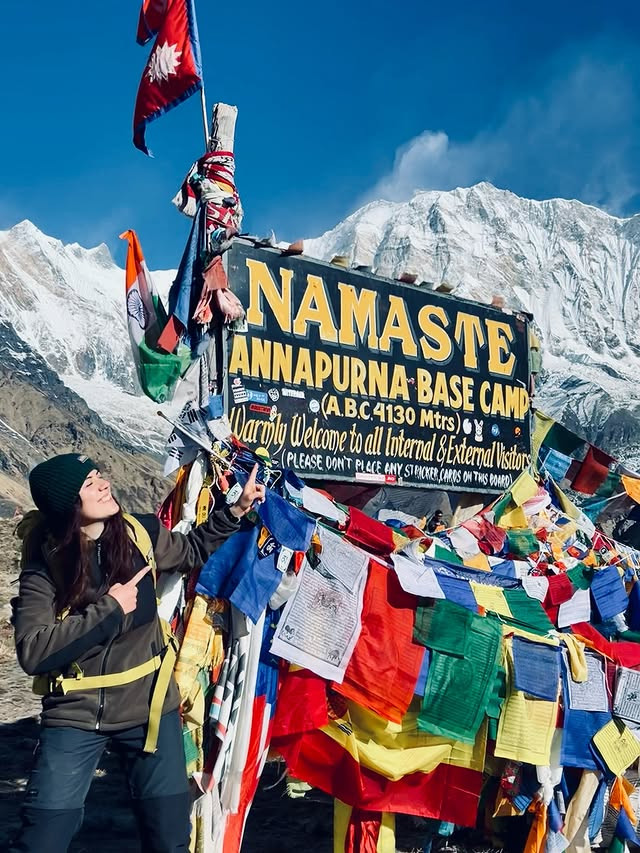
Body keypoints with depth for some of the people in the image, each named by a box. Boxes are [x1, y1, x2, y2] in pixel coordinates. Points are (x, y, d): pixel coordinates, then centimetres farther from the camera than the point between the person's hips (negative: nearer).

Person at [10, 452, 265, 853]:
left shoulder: (139, 533, -6)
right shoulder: (44, 568, -14)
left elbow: (193, 551, 14)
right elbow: (33, 653, -24)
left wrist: (236, 510, 2)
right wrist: (109, 609, -24)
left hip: (149, 706, 3)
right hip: (76, 715, -2)